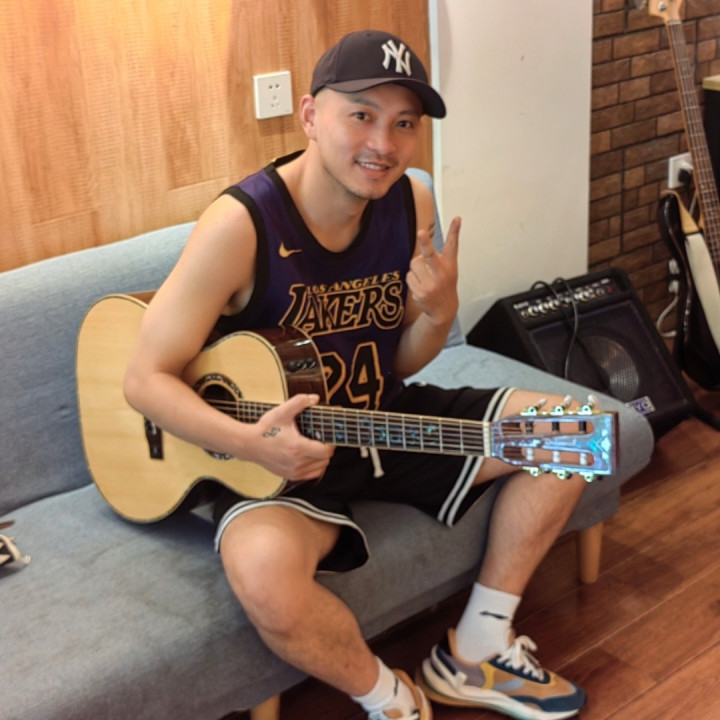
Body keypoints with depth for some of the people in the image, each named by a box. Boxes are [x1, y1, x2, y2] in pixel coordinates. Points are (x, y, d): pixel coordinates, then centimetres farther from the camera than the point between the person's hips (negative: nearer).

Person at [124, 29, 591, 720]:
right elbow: (146, 378, -18)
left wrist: (439, 312, -16)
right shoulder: (241, 224, -22)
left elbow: (402, 363, 6)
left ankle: (476, 651, 8)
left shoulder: (412, 206, -4)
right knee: (265, 578, -38)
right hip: (277, 448, -6)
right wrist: (250, 443, -33)